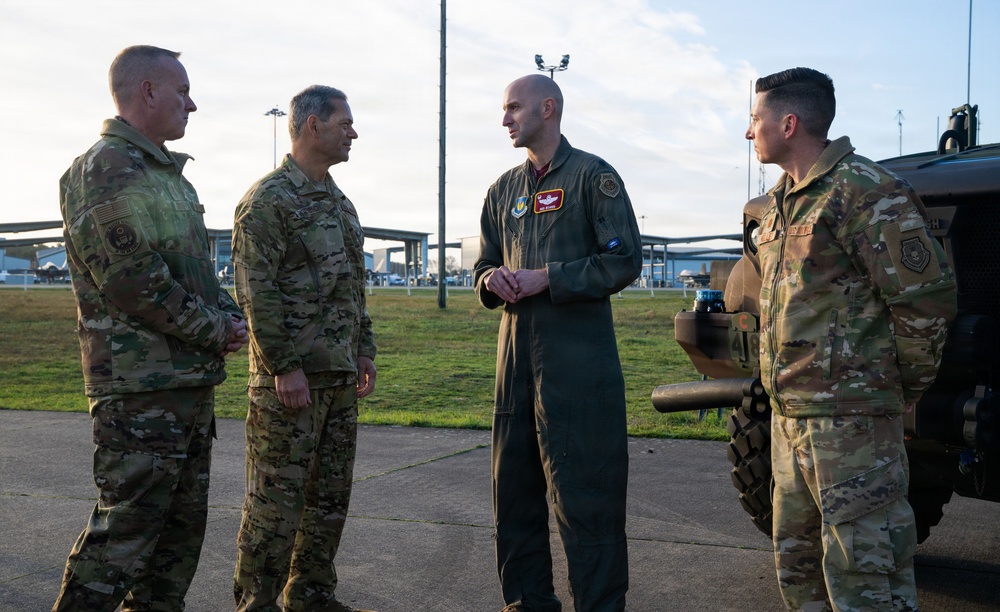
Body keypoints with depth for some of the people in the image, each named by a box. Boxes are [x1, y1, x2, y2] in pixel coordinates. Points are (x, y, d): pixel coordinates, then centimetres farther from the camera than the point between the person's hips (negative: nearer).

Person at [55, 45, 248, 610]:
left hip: (194, 377, 10)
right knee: (126, 527, -5)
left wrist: (232, 315, 5)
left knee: (183, 524, 16)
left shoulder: (167, 173, 18)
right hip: (143, 385, -10)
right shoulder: (107, 170, -13)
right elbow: (132, 279, -21)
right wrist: (214, 331, -13)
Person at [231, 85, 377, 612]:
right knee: (277, 498, -2)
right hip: (291, 375, -9)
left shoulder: (340, 202, 17)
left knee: (331, 493, 13)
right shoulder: (268, 199, -10)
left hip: (340, 375, 9)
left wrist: (364, 350, 17)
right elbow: (256, 291, -16)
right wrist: (285, 366, -19)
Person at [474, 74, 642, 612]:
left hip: (578, 359, -6)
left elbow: (624, 261, -9)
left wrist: (547, 278, -16)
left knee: (584, 491, -3)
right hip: (516, 351, 7)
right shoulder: (504, 189, 17)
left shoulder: (592, 175, -2)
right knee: (514, 486, 12)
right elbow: (485, 265, 21)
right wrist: (492, 280, -3)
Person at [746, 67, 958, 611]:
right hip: (788, 417, 9)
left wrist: (901, 390, -4)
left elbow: (927, 300, -14)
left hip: (850, 421, -9)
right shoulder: (781, 201, 16)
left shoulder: (866, 193, -13)